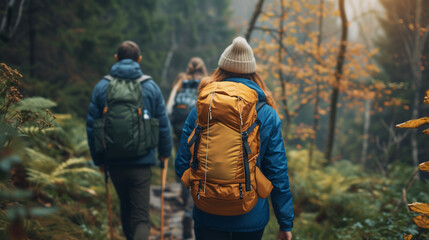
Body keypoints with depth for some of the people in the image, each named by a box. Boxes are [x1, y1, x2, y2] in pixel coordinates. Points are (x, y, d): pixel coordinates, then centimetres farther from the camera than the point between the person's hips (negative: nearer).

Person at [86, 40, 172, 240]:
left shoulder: (101, 87, 1)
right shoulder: (151, 86, -2)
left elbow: (91, 126, 2)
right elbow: (163, 124, 3)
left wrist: (98, 159, 12)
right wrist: (165, 152, 18)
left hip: (114, 162, 3)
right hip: (141, 163, -2)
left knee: (126, 208, 25)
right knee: (141, 217, 0)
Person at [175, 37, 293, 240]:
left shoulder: (199, 111, -3)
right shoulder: (267, 115, -5)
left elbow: (182, 166, 0)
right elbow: (277, 172, -5)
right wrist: (286, 223, 4)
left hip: (207, 217, 0)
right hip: (251, 218, 0)